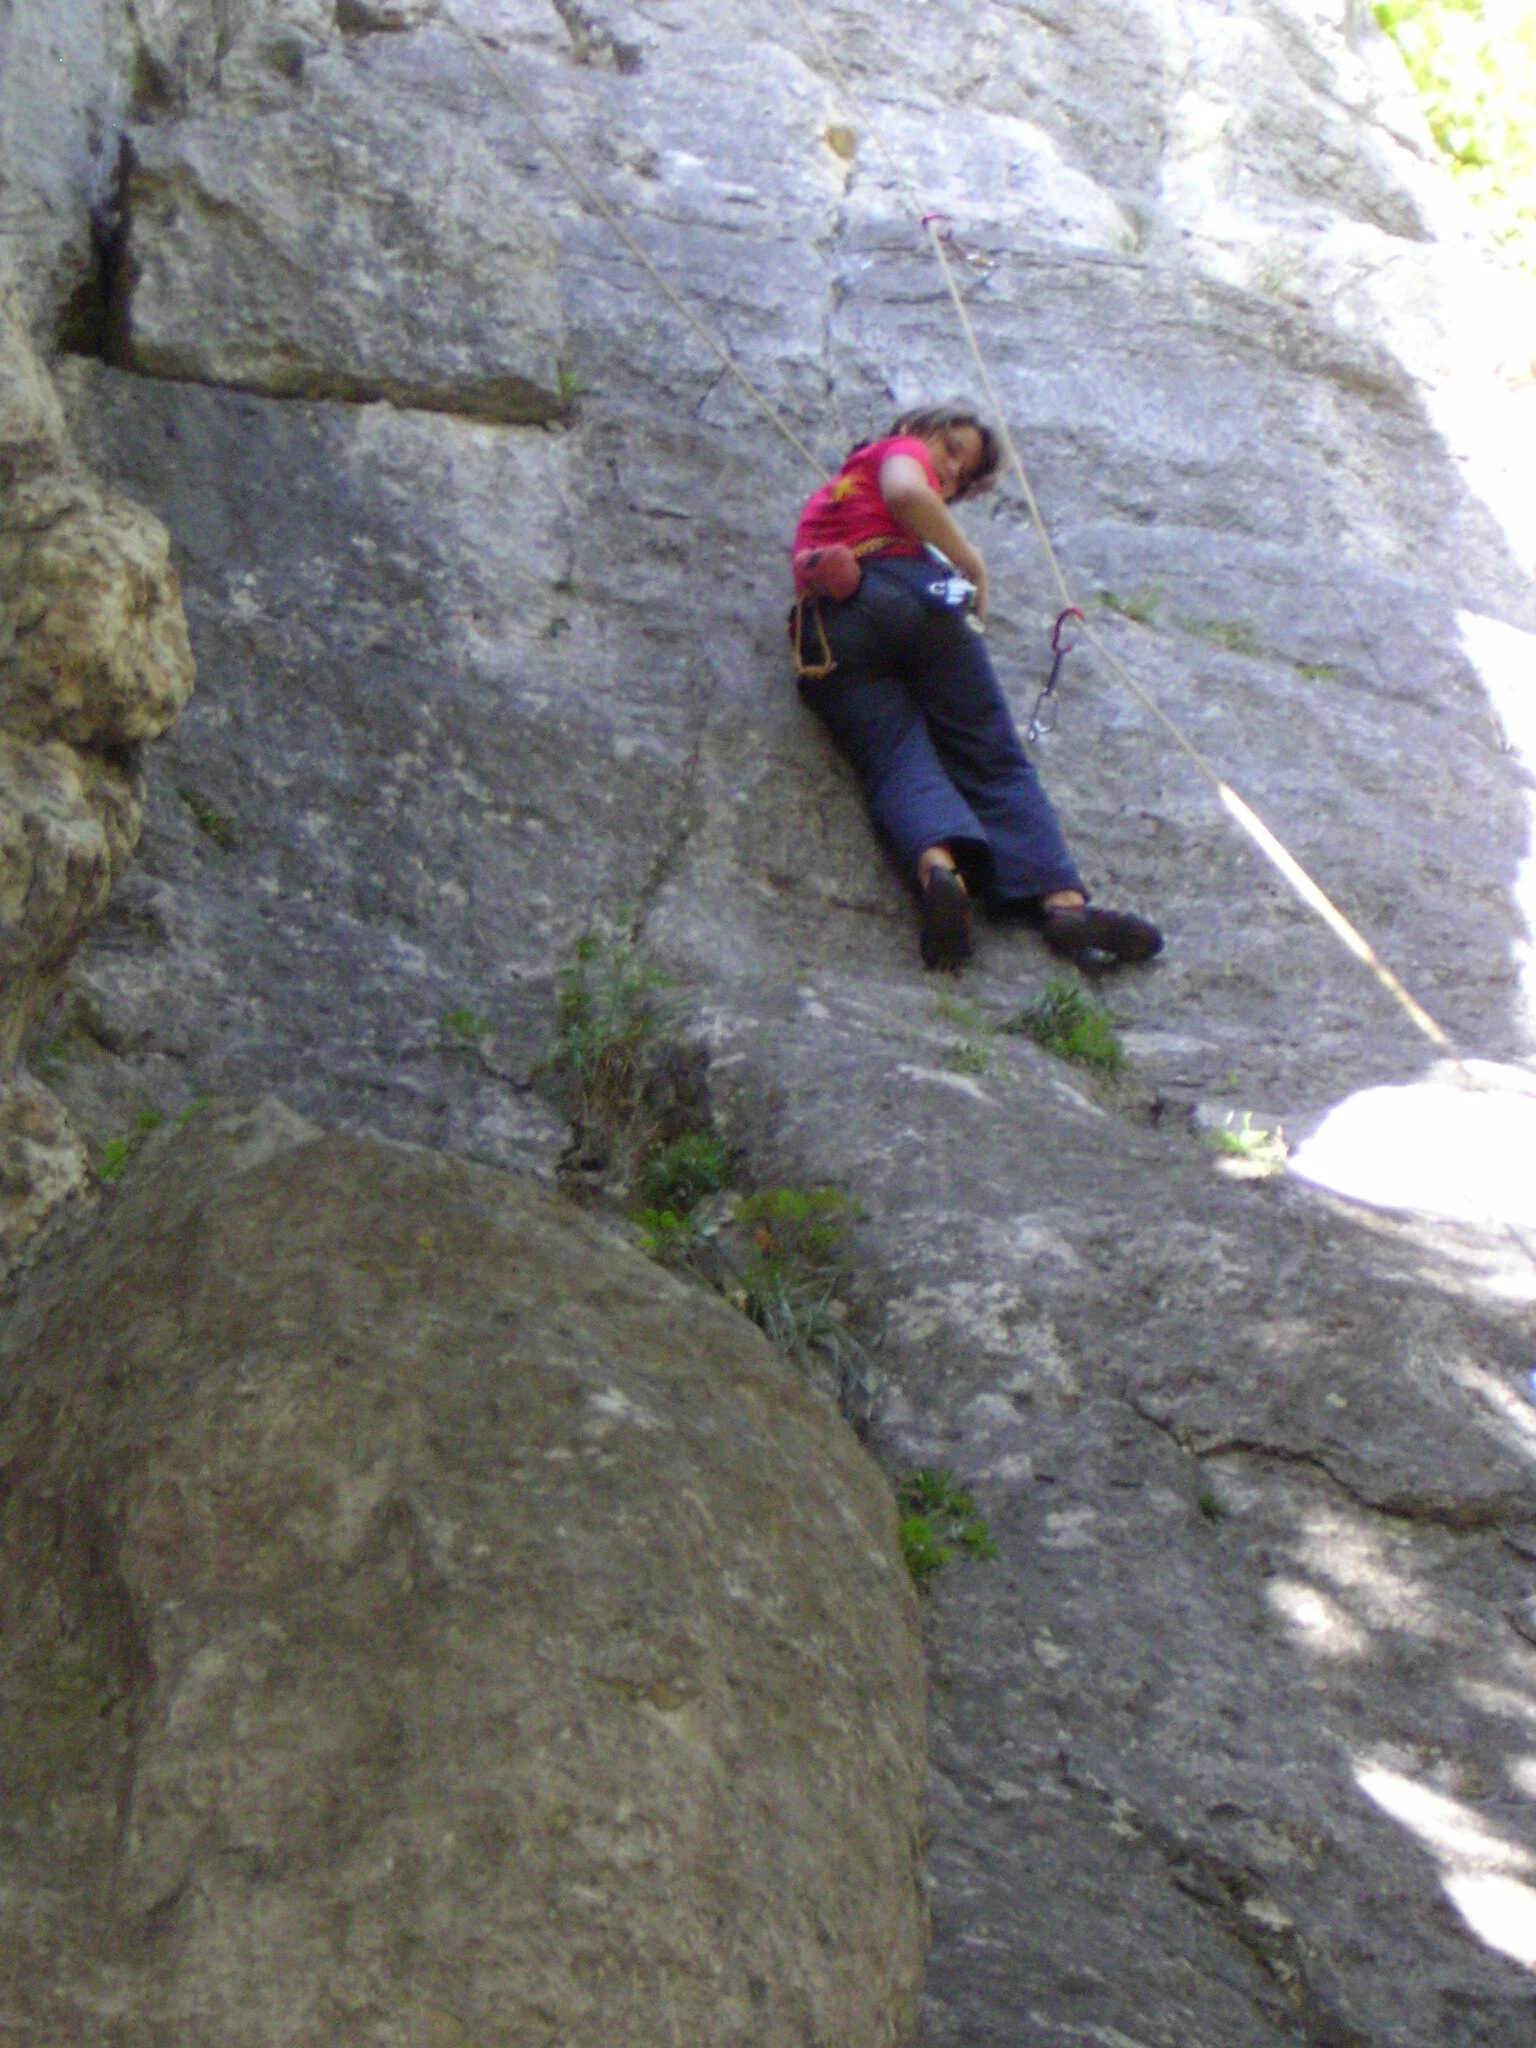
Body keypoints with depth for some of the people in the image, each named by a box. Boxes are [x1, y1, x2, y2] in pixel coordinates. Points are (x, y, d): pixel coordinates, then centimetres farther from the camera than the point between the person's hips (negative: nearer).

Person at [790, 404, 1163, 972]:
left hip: (831, 629, 5)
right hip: (908, 594, -5)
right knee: (992, 756, -7)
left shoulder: (827, 494, 44)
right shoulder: (900, 450, 22)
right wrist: (973, 564, 6)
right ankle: (1063, 900, -26)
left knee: (897, 760, -16)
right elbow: (905, 493, -1)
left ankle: (937, 867, -48)